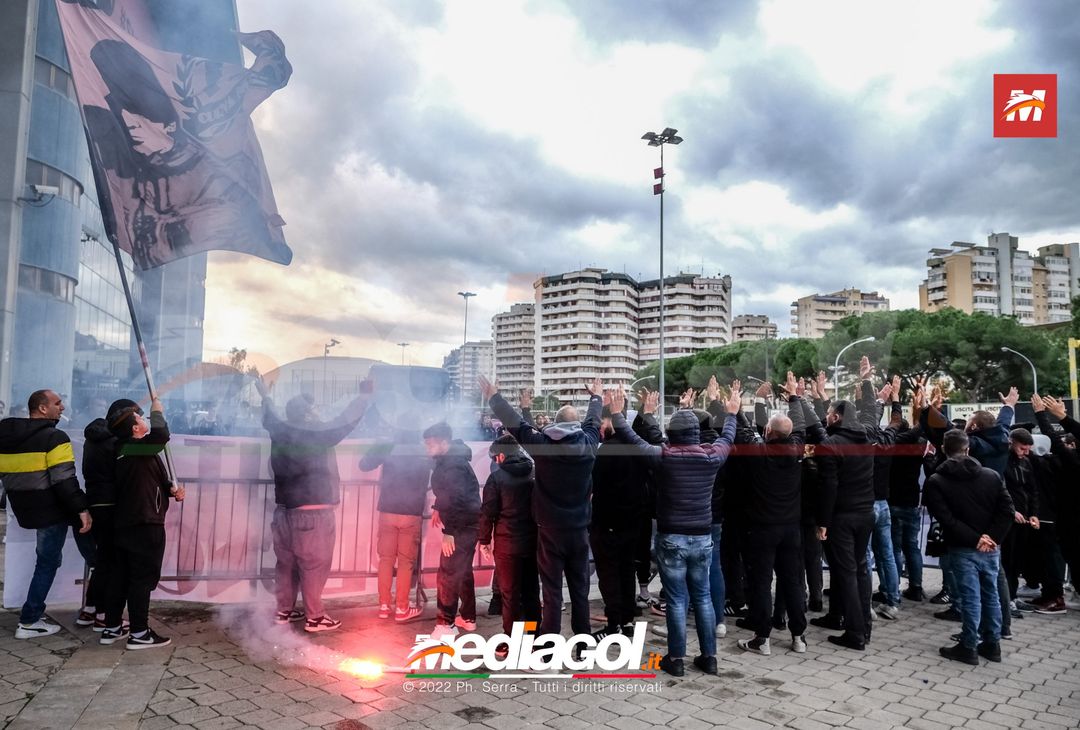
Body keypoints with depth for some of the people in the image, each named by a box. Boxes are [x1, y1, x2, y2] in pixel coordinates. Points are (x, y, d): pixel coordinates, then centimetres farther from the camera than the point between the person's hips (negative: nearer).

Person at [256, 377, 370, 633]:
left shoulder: (280, 434, 4)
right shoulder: (317, 436, -16)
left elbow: (269, 419, 25)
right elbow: (346, 421, -12)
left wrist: (266, 397, 43)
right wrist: (365, 395, -4)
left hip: (285, 511, 7)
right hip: (312, 513, -7)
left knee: (286, 563, 15)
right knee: (313, 566, 0)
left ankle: (284, 611, 25)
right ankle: (315, 618, 6)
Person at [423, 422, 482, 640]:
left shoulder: (452, 465, -21)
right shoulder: (449, 459, 12)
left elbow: (455, 498, -27)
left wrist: (448, 531, -25)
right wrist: (438, 508, 15)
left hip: (462, 526, -11)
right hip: (468, 523, 11)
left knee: (448, 574, -7)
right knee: (463, 571, 19)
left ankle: (446, 625, -1)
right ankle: (468, 618, 29)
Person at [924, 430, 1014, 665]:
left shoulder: (936, 482, -7)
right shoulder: (991, 475, 5)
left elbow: (947, 519, -15)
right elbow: (1007, 510, -1)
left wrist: (974, 539, -11)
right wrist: (993, 537, -6)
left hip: (963, 549, -4)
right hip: (990, 548, 4)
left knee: (970, 598, 1)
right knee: (991, 596, 15)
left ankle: (968, 648, 9)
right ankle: (992, 644, 24)